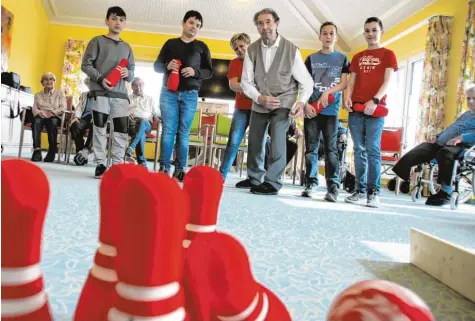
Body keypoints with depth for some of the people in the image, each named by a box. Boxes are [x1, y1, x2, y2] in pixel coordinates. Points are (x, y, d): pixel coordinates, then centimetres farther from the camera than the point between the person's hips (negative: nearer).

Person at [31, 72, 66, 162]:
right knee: (37, 121, -36)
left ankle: (52, 151, -35)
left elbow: (62, 108, 2)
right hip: (41, 117, 2)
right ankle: (36, 150, -44)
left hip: (55, 117, -2)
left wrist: (50, 112, -15)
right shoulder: (38, 95, 24)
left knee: (52, 122, -39)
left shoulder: (60, 93, 16)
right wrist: (39, 112, -16)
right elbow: (34, 108, 9)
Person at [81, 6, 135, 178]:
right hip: (100, 92, -3)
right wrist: (100, 79, -14)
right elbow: (86, 65, 2)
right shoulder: (97, 41, 8)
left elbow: (133, 72, 18)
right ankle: (100, 164, 3)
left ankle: (117, 165, 4)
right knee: (100, 129, -2)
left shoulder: (127, 47, 20)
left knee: (122, 130, -2)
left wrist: (127, 73, -6)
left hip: (120, 94, 3)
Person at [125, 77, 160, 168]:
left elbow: (157, 113, 24)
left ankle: (129, 151, -55)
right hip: (130, 122, 0)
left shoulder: (150, 98, 30)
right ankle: (142, 162, -44)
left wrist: (157, 118, -1)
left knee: (142, 122, -42)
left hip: (146, 124, 0)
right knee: (141, 134, -39)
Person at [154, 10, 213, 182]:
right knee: (168, 130, -5)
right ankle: (164, 167, -3)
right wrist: (167, 66, -11)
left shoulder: (202, 47, 12)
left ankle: (180, 169, 0)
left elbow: (209, 71, 8)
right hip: (168, 92, 0)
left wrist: (195, 72, -12)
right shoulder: (170, 43, 14)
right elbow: (156, 66, 12)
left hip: (190, 94, 0)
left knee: (184, 132, -2)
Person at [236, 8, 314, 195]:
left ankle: (272, 183, -8)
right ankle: (254, 178, 32)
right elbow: (246, 82, -4)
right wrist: (260, 98, -21)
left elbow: (306, 81, -6)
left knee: (277, 138, -22)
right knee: (255, 141, 12)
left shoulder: (291, 49, -11)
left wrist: (301, 101, -23)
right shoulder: (252, 50, -5)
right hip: (260, 103, 4)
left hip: (283, 102, -3)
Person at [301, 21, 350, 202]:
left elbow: (343, 83, 5)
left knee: (331, 149, -5)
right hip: (311, 110, 1)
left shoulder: (342, 59, 13)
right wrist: (306, 104, -8)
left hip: (331, 110, -1)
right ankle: (311, 183, 9)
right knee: (311, 148, 1)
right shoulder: (311, 58, 14)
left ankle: (333, 187, -5)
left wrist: (327, 92, -13)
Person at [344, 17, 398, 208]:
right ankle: (361, 190, 7)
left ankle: (374, 192, -4)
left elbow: (387, 82, -2)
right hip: (356, 108, 4)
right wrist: (347, 98, -4)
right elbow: (352, 81, 16)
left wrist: (375, 100, -18)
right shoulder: (357, 57, 21)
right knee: (359, 150, 3)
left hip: (375, 108, -4)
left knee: (373, 150, -8)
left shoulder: (388, 54, 9)